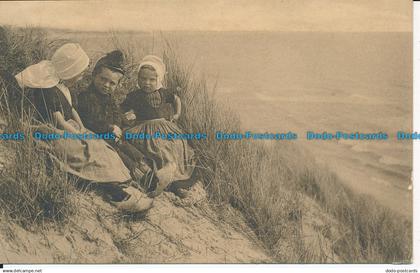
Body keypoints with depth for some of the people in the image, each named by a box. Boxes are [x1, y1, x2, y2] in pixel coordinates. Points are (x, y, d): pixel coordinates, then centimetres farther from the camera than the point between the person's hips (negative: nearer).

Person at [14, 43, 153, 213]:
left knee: (101, 147, -9)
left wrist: (82, 130, 3)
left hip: (67, 131, 9)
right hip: (50, 136, -9)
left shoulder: (60, 83, 13)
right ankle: (119, 195, -20)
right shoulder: (46, 89, -18)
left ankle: (122, 188, -17)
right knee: (94, 153, -22)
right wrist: (81, 137, -13)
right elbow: (59, 122, -19)